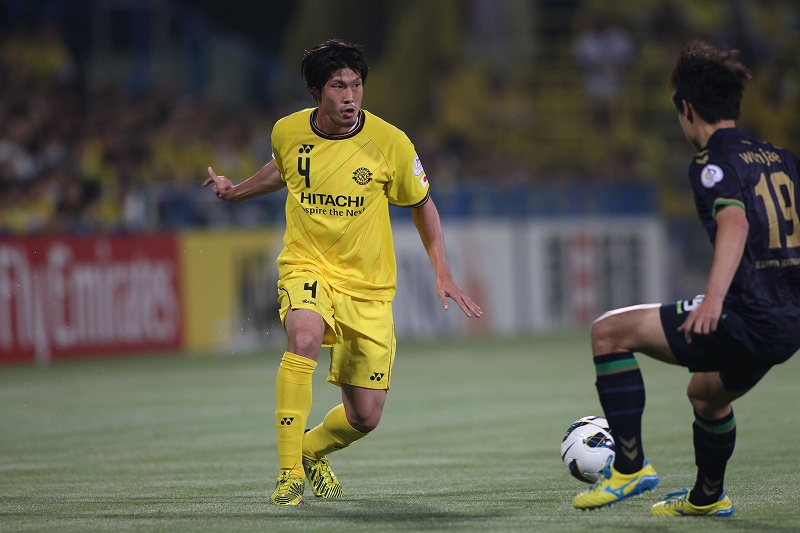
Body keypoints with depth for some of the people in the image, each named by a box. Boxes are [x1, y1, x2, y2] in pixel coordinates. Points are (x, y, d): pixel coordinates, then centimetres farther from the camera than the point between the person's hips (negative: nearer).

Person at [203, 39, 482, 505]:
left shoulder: (390, 142, -11)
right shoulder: (288, 132, -5)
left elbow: (422, 205, 5)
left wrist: (444, 275, 2)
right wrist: (236, 191, 26)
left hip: (369, 287, 1)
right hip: (307, 267, -1)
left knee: (365, 418, 2)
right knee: (305, 336, -36)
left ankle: (313, 449, 39)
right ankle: (290, 474, -31)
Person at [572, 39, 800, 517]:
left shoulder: (714, 163, -9)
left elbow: (734, 221, -28)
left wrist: (714, 298, -41)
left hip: (746, 317, -9)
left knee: (610, 332, -2)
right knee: (706, 394, 36)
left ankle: (631, 466, -4)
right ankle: (708, 497, 54)